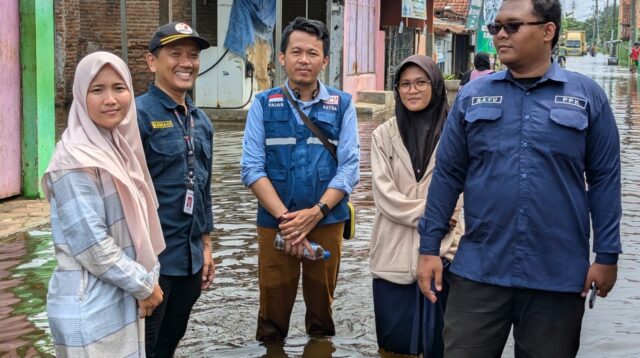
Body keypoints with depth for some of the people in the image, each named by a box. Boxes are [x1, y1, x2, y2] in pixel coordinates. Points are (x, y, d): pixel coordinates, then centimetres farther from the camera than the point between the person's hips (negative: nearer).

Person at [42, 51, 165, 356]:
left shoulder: (120, 146, 8)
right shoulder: (77, 158, -18)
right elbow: (92, 244, -21)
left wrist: (147, 280, 5)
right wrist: (144, 285, -11)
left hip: (123, 299, 8)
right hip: (90, 306, -8)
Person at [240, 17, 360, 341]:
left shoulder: (342, 104, 2)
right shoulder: (263, 104, 1)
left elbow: (349, 167, -4)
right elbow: (252, 168, -5)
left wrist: (315, 212, -16)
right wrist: (285, 217, -15)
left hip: (327, 223, 1)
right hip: (274, 223, 0)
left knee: (322, 307, 13)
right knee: (273, 311, 7)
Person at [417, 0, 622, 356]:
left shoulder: (587, 95, 1)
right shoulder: (473, 95, 5)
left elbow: (604, 179, 2)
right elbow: (448, 175, 6)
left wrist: (607, 255, -2)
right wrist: (430, 247, 2)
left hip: (558, 274, -1)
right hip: (478, 270, 1)